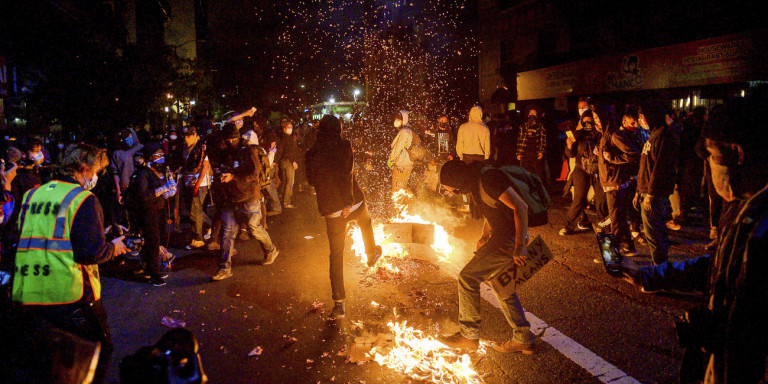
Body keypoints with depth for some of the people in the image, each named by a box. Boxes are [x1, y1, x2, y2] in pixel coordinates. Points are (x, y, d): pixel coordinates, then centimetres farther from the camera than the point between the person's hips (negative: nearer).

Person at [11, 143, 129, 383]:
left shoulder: (31, 195, 9)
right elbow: (92, 253, -17)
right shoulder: (84, 199, -10)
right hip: (70, 295, -6)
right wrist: (114, 247, 2)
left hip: (25, 296, 7)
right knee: (100, 349, 12)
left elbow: (19, 243, 16)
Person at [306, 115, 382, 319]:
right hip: (353, 203, -1)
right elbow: (346, 174, -17)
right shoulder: (344, 145, -6)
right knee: (366, 220, 35)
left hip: (331, 210, 2)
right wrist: (348, 202, -18)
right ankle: (372, 254, 50)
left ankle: (339, 304, 5)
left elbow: (311, 179, 11)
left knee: (336, 255, 6)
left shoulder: (311, 153, 2)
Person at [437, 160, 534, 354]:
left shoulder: (489, 179, -22)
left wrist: (520, 247, -25)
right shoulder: (475, 185, 10)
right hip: (501, 237, 11)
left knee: (467, 277, -8)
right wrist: (485, 236, 12)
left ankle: (469, 335, 4)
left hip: (510, 239, -11)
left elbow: (520, 206, -24)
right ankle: (523, 340, 28)